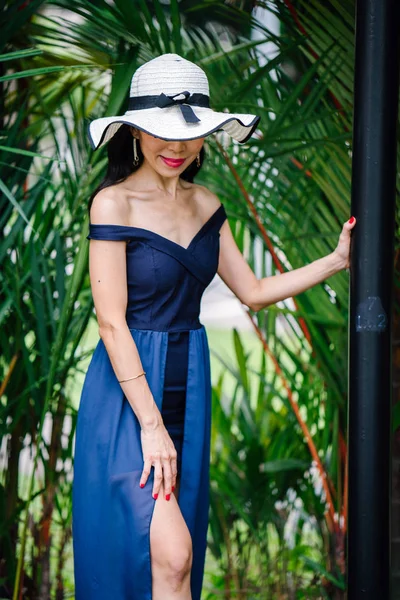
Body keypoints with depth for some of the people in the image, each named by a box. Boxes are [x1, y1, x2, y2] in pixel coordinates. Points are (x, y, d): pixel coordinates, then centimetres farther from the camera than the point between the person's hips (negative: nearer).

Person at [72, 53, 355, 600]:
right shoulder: (113, 203, -12)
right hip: (128, 389, -6)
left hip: (189, 386, 7)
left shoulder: (205, 205, 7)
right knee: (170, 554, -16)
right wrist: (150, 424, -18)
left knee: (177, 551, 9)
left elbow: (252, 291, 15)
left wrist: (338, 259, 6)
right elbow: (111, 323, -15)